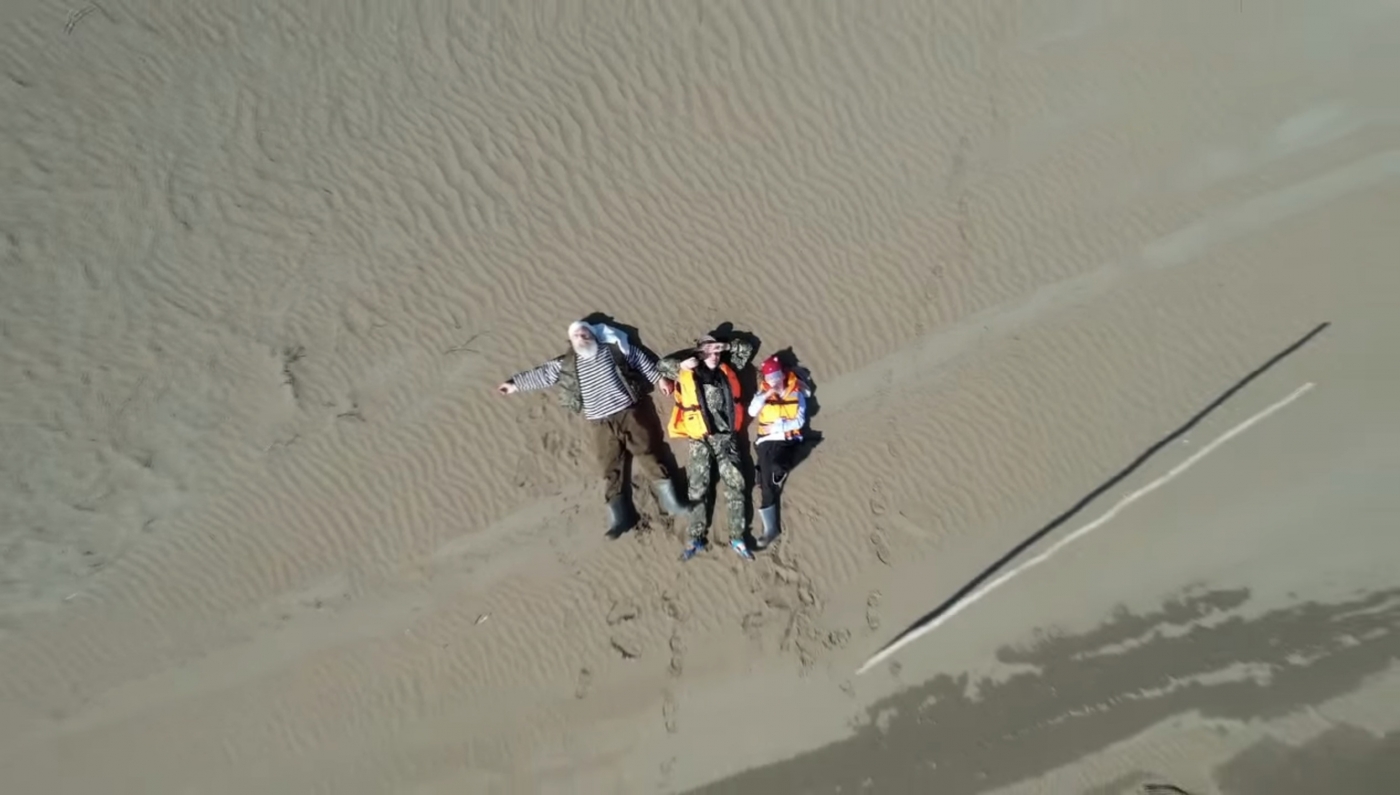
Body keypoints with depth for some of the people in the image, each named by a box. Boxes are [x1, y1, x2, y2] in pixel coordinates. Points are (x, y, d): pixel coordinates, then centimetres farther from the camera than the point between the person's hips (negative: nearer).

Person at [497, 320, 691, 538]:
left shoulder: (612, 349, 7)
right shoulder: (566, 364, 10)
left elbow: (640, 359, 13)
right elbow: (542, 374, 15)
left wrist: (659, 378, 11)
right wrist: (515, 383, 12)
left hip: (626, 412, -1)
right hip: (599, 423, 1)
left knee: (646, 450, -7)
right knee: (609, 466, -4)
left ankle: (669, 498, -4)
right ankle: (619, 516, -5)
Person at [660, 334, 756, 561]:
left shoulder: (727, 370, 15)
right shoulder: (688, 373, 8)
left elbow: (747, 349, 24)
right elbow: (663, 365, 13)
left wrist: (726, 346, 10)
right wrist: (682, 364, -4)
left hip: (726, 437, 2)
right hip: (701, 440, -2)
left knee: (735, 484, -3)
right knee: (698, 487, -5)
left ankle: (737, 538, 2)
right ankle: (694, 539, -1)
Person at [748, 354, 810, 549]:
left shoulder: (796, 394, 8)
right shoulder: (763, 393, 12)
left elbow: (800, 421, -2)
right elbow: (752, 412, -5)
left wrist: (777, 426, -10)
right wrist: (765, 395, -15)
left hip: (788, 439, -2)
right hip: (766, 440, 2)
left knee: (775, 467, -36)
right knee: (766, 483, -12)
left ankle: (781, 471, 0)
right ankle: (770, 528, -8)